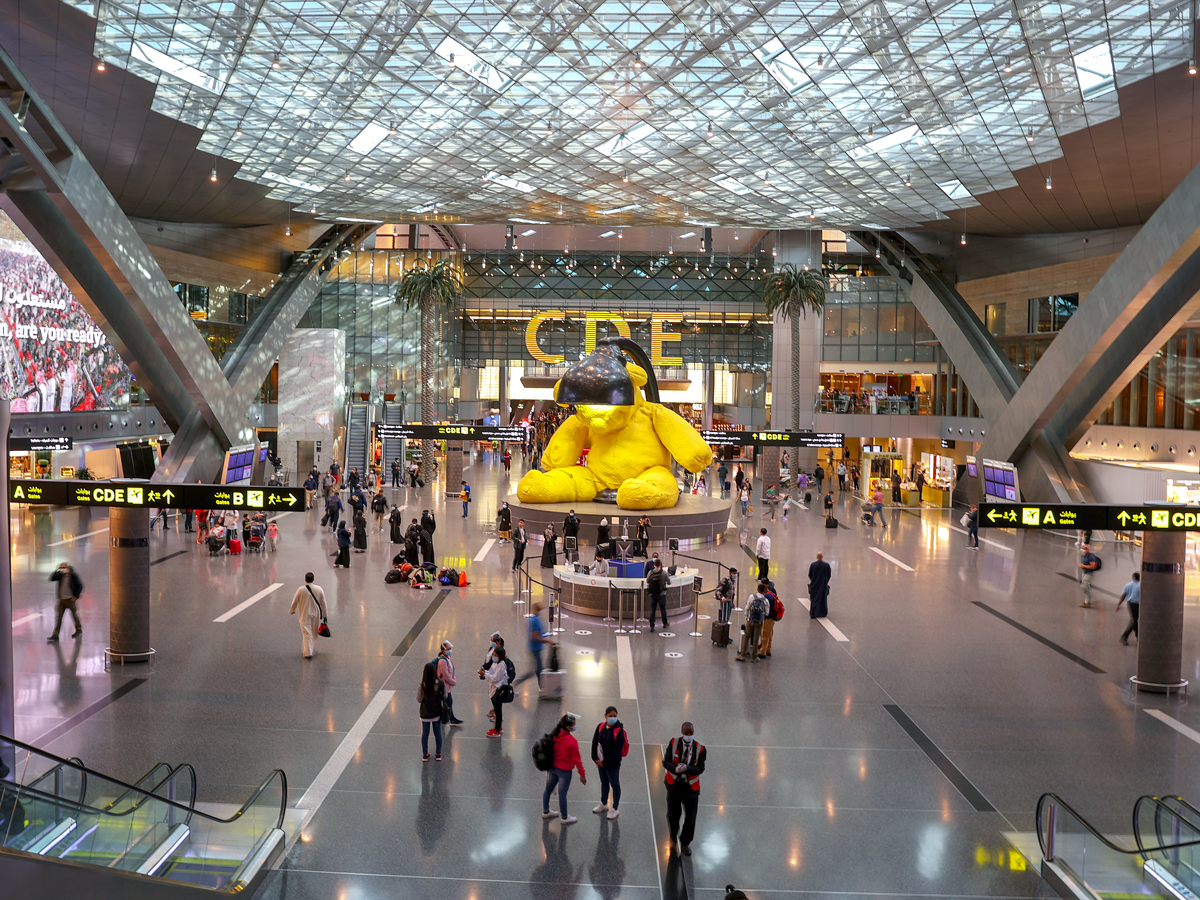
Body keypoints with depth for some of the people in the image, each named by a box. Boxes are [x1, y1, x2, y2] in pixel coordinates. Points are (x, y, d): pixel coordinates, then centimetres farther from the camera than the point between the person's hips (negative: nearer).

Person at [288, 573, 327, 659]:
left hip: (304, 615, -2)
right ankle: (312, 651, 28)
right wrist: (324, 615, 13)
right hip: (316, 615, 3)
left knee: (306, 634, 0)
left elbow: (295, 602, -3)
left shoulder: (300, 590, -14)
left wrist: (292, 611, 17)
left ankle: (308, 652, -8)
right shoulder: (319, 589, -8)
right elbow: (323, 603, 1)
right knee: (314, 633, 17)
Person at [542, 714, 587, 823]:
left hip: (553, 768, 6)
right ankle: (565, 818, 25)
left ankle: (545, 811, 40)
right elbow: (577, 759, -19)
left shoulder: (554, 735, -8)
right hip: (565, 771, -6)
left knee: (548, 789, 20)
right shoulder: (571, 741, -27)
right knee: (562, 794, 7)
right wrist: (582, 774, -9)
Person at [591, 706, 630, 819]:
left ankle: (615, 808, 22)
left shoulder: (619, 730, -20)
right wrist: (595, 758, -7)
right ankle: (604, 804, 42)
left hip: (613, 764, -5)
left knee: (614, 784, 7)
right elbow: (595, 742, 1)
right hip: (600, 762, 6)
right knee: (604, 782, 22)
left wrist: (605, 762, -18)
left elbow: (617, 750, -20)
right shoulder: (601, 727, -5)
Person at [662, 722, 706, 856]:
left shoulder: (700, 749, -8)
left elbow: (700, 768, -12)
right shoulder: (673, 743, -6)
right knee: (672, 815, 9)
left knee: (690, 817, 8)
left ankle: (685, 843, 29)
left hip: (691, 787, 0)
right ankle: (673, 839, 37)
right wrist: (675, 768, -28)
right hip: (674, 785, 0)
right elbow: (666, 762, -7)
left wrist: (686, 768, -30)